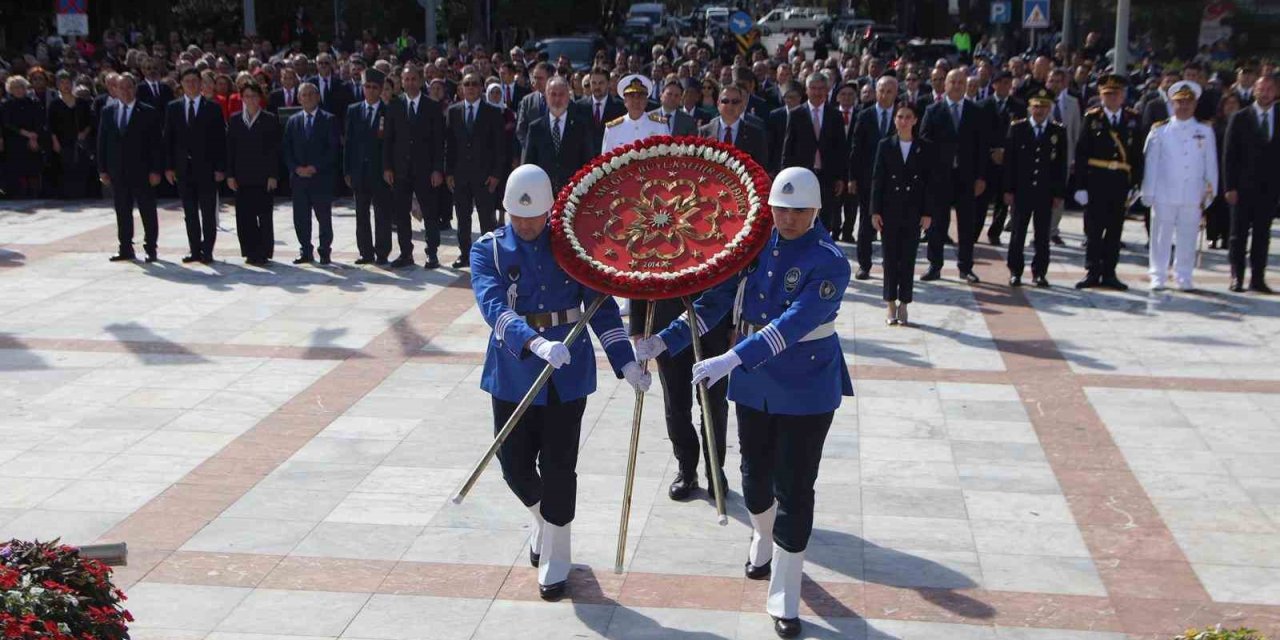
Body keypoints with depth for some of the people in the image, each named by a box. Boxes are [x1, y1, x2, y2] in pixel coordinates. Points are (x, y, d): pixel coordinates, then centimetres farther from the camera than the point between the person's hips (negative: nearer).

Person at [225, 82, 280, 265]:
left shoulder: (270, 120, 1)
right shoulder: (235, 120, 9)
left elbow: (275, 149, -2)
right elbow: (230, 148, 8)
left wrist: (273, 175, -8)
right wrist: (230, 175, 1)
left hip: (263, 176, -3)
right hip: (242, 176, 3)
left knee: (264, 216, -1)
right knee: (244, 216, 2)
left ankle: (263, 253, 5)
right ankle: (251, 252, 10)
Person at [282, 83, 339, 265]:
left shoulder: (328, 120, 1)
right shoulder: (293, 121, 12)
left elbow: (333, 148, -5)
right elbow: (287, 149, 10)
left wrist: (315, 168, -12)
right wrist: (296, 168, -6)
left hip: (321, 176, -3)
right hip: (299, 176, 3)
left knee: (324, 217, 1)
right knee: (300, 217, 4)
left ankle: (324, 252, 10)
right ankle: (306, 252, 12)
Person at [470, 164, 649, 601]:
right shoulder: (489, 249, -5)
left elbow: (602, 307, 0)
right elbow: (494, 306, -22)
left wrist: (626, 363, -10)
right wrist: (536, 343, -39)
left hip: (567, 373, -1)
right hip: (514, 373, 1)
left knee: (558, 468, 3)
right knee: (515, 466, 8)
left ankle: (555, 560, 20)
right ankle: (544, 523, 41)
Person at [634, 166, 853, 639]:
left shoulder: (829, 263, -19)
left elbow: (793, 324, -31)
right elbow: (717, 300, 0)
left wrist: (731, 360, -41)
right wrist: (665, 341, -9)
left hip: (806, 390, -5)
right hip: (754, 383, 5)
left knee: (794, 490, -1)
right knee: (756, 475, 20)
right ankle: (762, 543, 51)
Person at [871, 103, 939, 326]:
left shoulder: (926, 148, 0)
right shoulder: (885, 145, 1)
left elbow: (932, 182, 1)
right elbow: (877, 179, 0)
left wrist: (928, 213, -4)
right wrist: (875, 211, -4)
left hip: (914, 213, 0)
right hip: (890, 211, 0)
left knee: (908, 259, 5)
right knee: (890, 257, 4)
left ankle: (903, 304, 13)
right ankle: (891, 304, 13)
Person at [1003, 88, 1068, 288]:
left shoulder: (1059, 131, 4)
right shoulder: (1017, 128, 2)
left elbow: (1062, 164, 4)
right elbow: (1009, 160, 1)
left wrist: (1059, 194, -1)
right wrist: (1008, 190, -4)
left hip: (1046, 193, 1)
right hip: (1022, 191, -1)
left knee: (1043, 235, 4)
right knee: (1018, 233, 4)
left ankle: (1039, 273, 12)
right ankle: (1015, 272, 13)